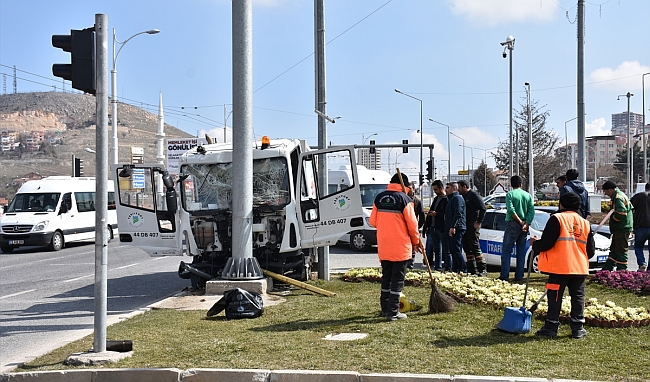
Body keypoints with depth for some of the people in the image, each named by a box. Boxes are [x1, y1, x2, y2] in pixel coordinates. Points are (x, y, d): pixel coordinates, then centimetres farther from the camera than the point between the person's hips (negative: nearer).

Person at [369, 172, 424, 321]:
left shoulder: (379, 198, 5)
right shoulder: (404, 199, -10)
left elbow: (373, 221, 8)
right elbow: (412, 223, -10)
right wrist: (416, 241, 5)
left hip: (383, 246, 5)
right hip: (400, 247, -5)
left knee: (386, 277, 17)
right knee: (398, 279, 1)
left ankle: (385, 309, 23)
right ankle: (393, 312, 0)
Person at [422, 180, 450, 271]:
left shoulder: (447, 199, -9)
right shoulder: (436, 199, 19)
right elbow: (430, 213, 22)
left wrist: (436, 214, -20)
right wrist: (426, 227, 19)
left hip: (443, 228, -8)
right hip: (433, 228, 8)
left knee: (446, 250, -3)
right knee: (437, 249, 11)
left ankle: (448, 268, 0)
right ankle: (437, 267, 15)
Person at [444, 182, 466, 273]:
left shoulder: (457, 198, -9)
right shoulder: (451, 199, 24)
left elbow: (458, 214, -21)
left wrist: (453, 226, -27)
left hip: (456, 229, -11)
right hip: (451, 229, 11)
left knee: (456, 250, -14)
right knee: (453, 251, 12)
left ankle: (463, 270, -15)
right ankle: (455, 269, 15)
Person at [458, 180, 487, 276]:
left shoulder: (473, 195, -8)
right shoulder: (463, 197, 18)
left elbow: (483, 208, -14)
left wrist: (478, 222, -16)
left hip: (473, 226, -9)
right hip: (465, 226, 9)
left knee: (475, 247, -9)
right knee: (467, 248, 9)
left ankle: (483, 269, -5)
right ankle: (472, 269, 14)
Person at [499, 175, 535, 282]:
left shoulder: (510, 194, -4)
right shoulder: (528, 195, 10)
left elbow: (511, 210, -16)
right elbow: (532, 211, -1)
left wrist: (520, 222, -11)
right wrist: (526, 224, -8)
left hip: (513, 224, -5)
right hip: (524, 226, 5)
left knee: (506, 250, -1)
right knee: (521, 252, 10)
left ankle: (504, 275, -7)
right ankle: (519, 276, 9)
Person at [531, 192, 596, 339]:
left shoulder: (557, 218, -6)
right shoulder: (585, 223, 12)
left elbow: (546, 243, -13)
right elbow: (591, 250, 14)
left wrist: (535, 244, 7)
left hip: (559, 267, -4)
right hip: (580, 267, 5)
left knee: (555, 297, 2)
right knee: (578, 297, 10)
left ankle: (551, 327, 5)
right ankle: (578, 328, 10)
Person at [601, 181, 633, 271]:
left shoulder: (618, 198, -17)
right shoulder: (620, 195, 17)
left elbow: (621, 213, -28)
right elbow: (631, 208, 24)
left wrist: (612, 218, -11)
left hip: (622, 229, -11)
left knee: (621, 251, -6)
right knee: (613, 250, 15)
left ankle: (621, 270, -2)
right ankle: (606, 269, 21)